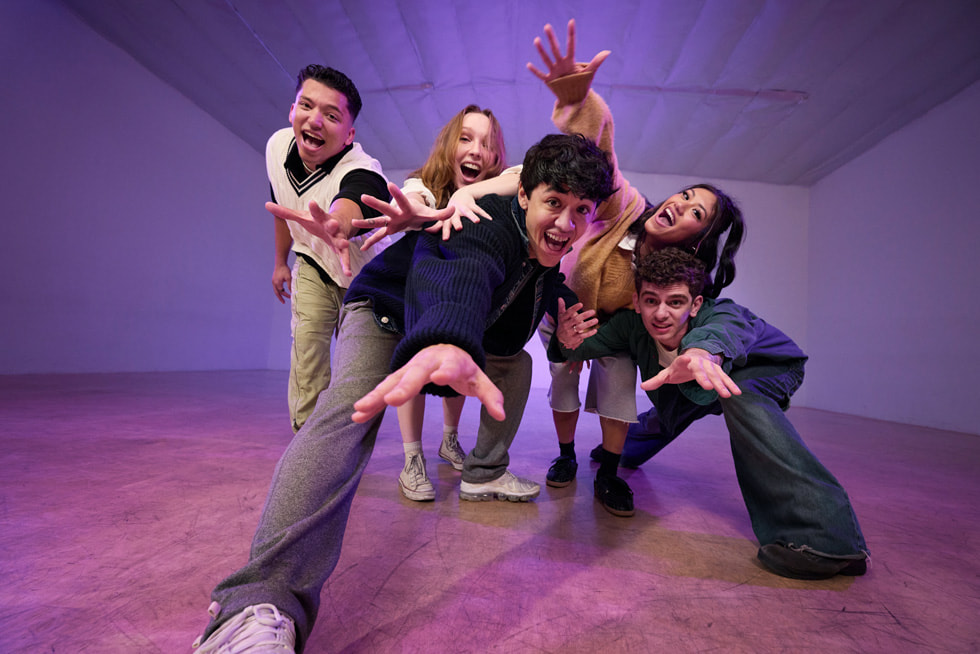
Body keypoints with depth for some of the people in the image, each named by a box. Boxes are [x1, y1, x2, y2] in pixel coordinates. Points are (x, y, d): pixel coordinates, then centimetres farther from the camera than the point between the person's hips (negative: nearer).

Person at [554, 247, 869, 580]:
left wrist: (701, 353, -86)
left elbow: (720, 332, -63)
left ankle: (823, 535, -40)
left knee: (739, 395, -36)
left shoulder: (723, 314, -40)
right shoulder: (634, 324, -26)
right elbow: (589, 341, -29)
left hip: (768, 369, -6)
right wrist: (569, 340, -53)